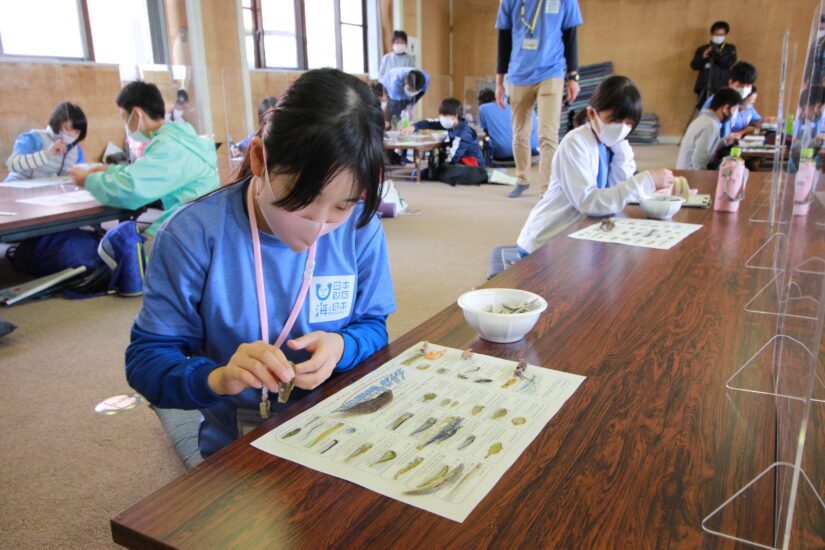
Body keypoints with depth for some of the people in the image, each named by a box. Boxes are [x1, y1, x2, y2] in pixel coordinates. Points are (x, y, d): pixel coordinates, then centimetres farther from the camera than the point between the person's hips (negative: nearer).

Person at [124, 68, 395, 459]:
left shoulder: (361, 227, -6)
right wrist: (217, 379, -29)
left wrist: (342, 346, -17)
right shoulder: (195, 234, -13)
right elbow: (144, 360, -9)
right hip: (235, 448, -1)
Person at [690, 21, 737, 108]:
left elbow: (729, 63, -3)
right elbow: (694, 66, 7)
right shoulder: (702, 49, 15)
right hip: (704, 88, 1)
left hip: (722, 88, -1)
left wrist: (718, 54, -16)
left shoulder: (730, 48, 13)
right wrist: (703, 57, -11)